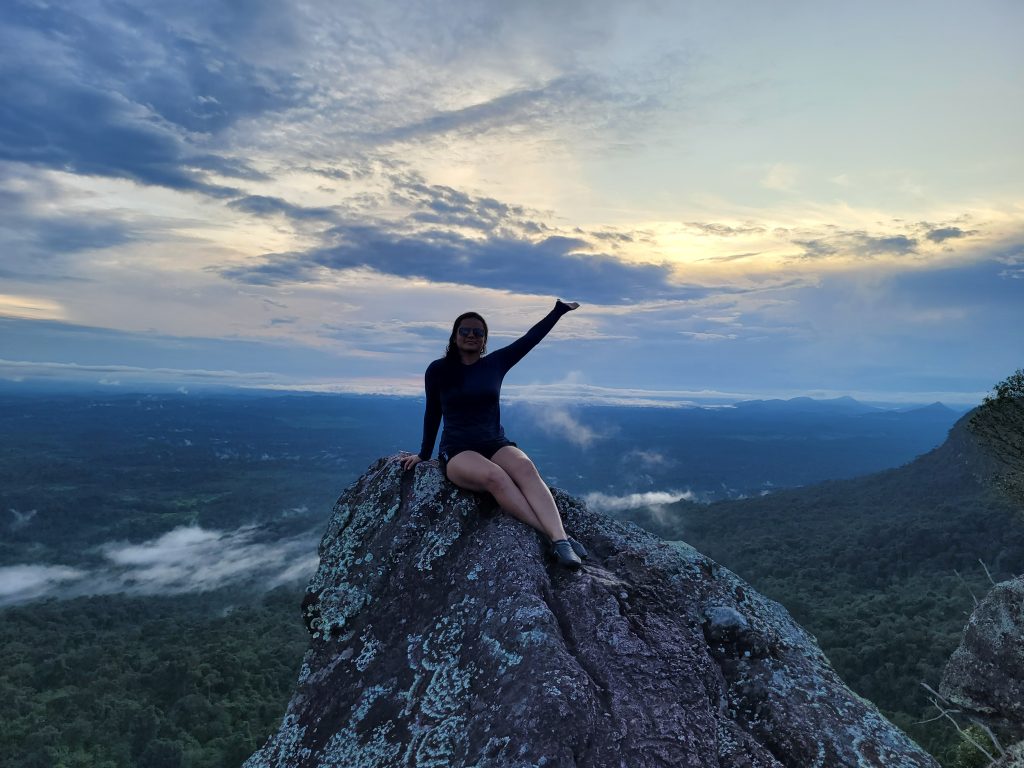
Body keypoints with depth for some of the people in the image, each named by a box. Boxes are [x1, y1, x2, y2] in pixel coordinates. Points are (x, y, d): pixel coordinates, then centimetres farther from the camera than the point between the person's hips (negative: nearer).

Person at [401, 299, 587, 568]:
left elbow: (531, 338, 11)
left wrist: (560, 308, 12)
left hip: (497, 445, 3)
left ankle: (561, 538, -47)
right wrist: (424, 454, 17)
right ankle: (554, 536, -42)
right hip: (458, 452, -2)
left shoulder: (495, 363, 7)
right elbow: (432, 414, 11)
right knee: (494, 476, -36)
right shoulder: (438, 370, 2)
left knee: (525, 468, -33)